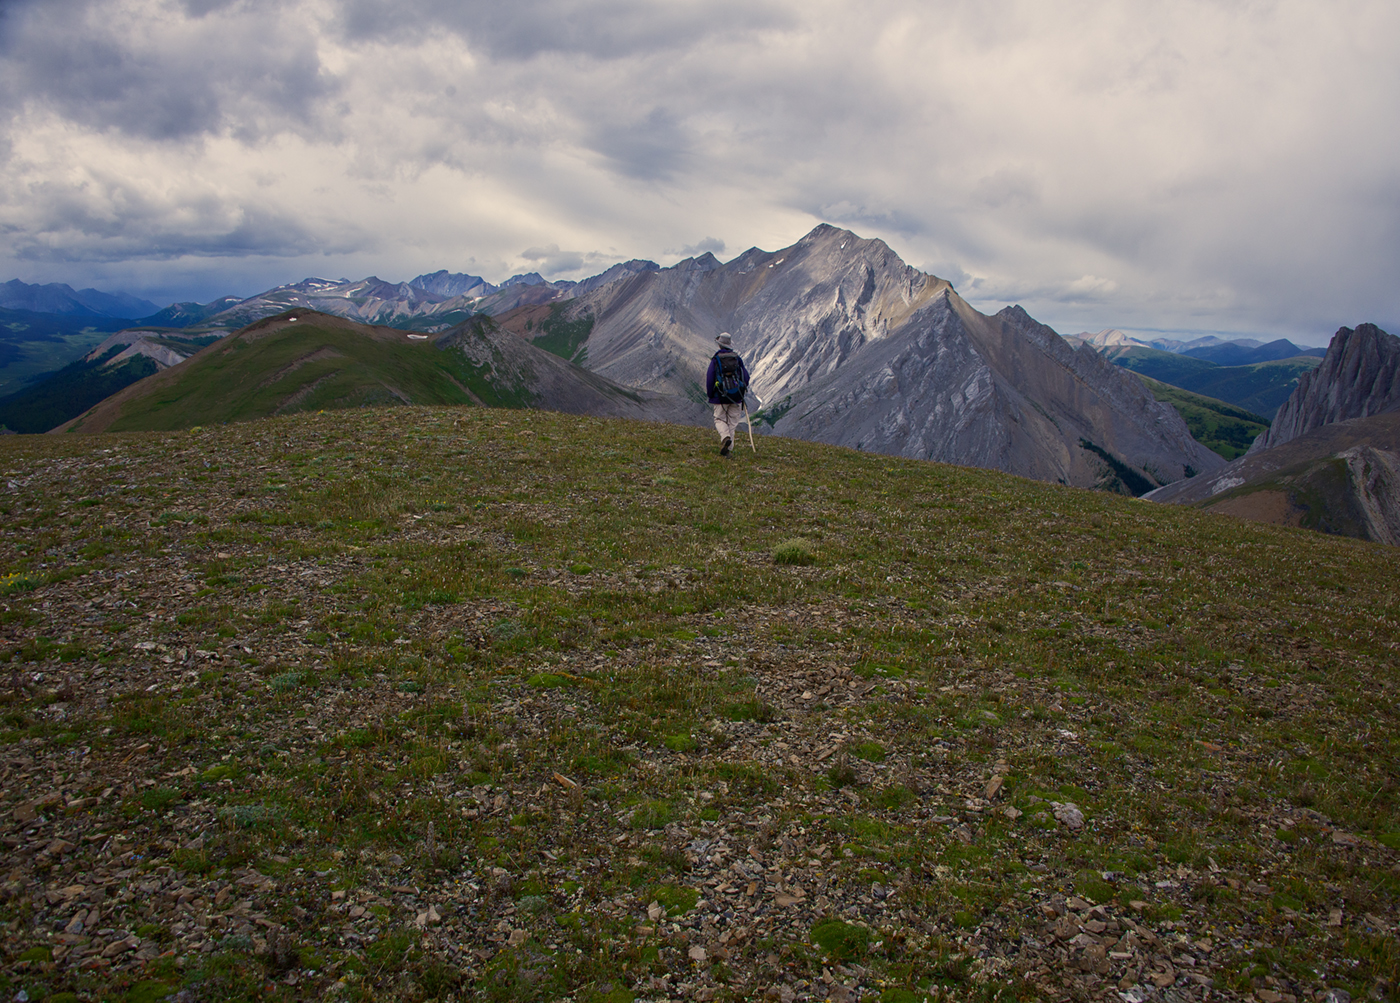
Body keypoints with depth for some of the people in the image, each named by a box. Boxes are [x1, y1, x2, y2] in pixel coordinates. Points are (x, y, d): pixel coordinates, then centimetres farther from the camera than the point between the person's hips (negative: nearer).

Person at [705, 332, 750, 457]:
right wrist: (742, 392, 19)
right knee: (732, 422, 10)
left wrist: (710, 395, 8)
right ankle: (728, 448, 9)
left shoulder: (716, 359, -5)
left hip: (721, 396, -2)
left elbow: (709, 379, -5)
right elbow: (746, 377, 5)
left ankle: (725, 437, -20)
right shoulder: (737, 359, 3)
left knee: (720, 419, 9)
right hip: (736, 397, 2)